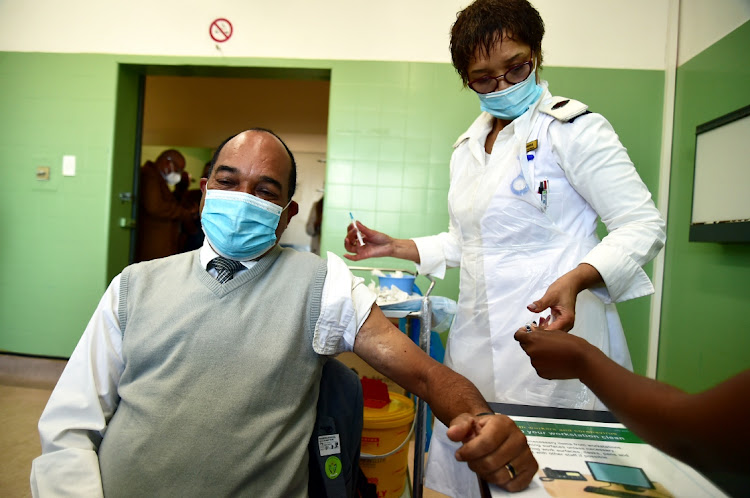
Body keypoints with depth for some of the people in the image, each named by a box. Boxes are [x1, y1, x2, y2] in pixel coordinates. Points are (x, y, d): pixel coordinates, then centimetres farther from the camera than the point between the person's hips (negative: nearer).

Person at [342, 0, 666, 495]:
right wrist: (394, 247, 15)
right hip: (477, 344, 6)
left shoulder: (572, 128, -5)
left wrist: (576, 278, -26)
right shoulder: (467, 147, 16)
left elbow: (643, 224, -8)